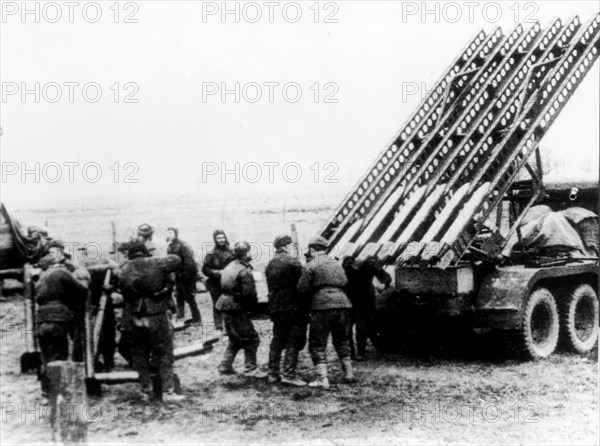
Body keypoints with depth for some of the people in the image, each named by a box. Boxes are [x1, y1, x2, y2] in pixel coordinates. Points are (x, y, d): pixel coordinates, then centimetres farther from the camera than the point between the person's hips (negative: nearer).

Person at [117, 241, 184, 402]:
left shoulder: (124, 270, 3)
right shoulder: (156, 263, -3)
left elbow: (123, 291, 2)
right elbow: (176, 260, 9)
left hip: (135, 317, 3)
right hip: (157, 315, -2)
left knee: (140, 354, 17)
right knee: (164, 354, 5)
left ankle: (145, 389, 22)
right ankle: (167, 391, 2)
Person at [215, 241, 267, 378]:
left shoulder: (229, 267, 11)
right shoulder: (244, 271, -17)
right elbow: (249, 293, -21)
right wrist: (253, 305, -3)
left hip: (225, 307, 9)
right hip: (237, 309, -9)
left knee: (235, 340, 21)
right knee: (251, 339, 0)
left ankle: (225, 366, 23)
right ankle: (251, 369, 2)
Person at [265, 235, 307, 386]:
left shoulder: (270, 264, 12)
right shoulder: (292, 262, -12)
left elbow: (271, 287, 14)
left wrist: (273, 305, 17)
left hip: (275, 307, 7)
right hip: (292, 307, -7)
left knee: (277, 340, 15)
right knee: (294, 341, -2)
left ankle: (273, 374, 18)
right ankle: (289, 374, -5)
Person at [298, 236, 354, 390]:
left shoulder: (311, 266, -2)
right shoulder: (337, 264, 17)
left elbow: (302, 289, -4)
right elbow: (344, 282, 17)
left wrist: (310, 296, 16)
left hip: (322, 306, -6)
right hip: (342, 303, 6)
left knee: (317, 344, 2)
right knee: (342, 341, 21)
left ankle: (322, 379, -6)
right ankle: (349, 373, 24)